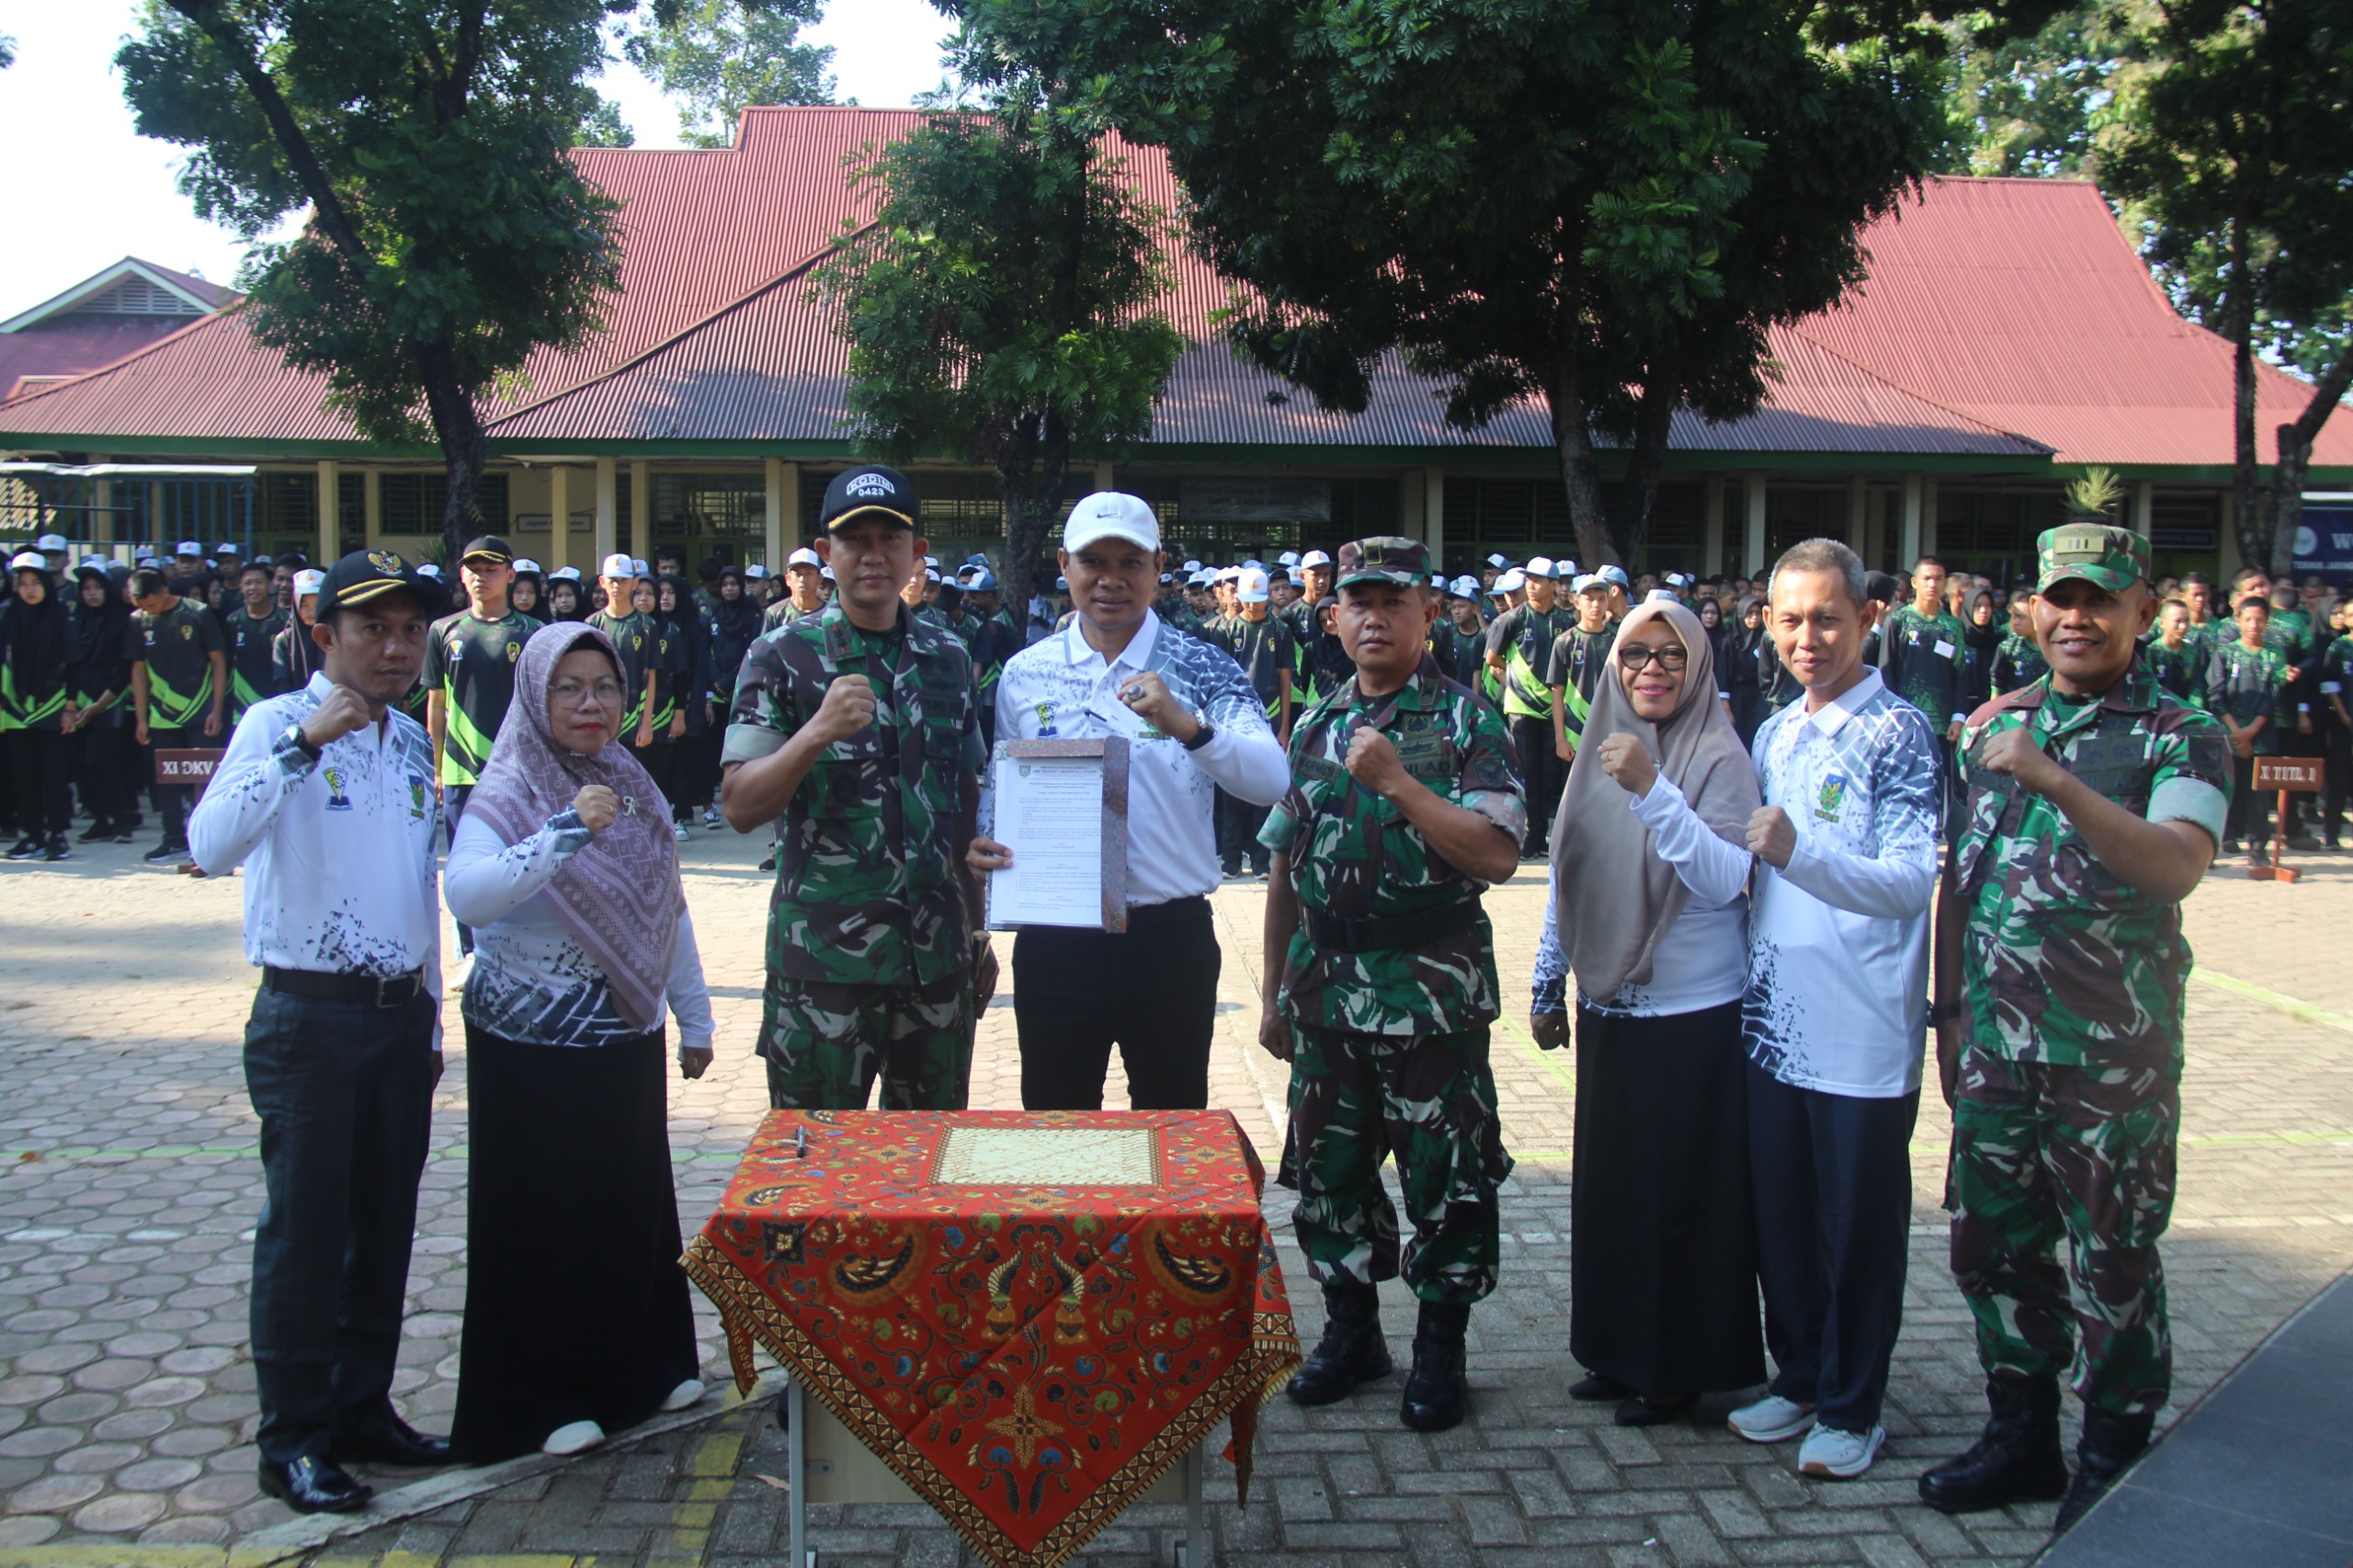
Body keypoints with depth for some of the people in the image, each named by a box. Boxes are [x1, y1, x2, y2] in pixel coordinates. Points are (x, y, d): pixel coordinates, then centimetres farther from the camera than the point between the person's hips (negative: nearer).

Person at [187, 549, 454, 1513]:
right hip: (309, 1014, -6)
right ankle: (292, 1440, 13)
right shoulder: (278, 724, -9)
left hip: (400, 1012, 6)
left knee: (386, 1222, 13)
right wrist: (304, 744, -32)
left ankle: (363, 1407, 27)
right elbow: (211, 847, -26)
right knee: (305, 1226, 1)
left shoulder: (414, 744, 12)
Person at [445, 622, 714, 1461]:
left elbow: (670, 912, 14)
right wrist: (564, 834, -36)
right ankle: (543, 1398, 16)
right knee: (543, 1215, 3)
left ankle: (644, 1364, 30)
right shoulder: (505, 796, -10)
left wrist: (695, 1017, 16)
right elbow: (466, 896, -28)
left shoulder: (636, 791, 8)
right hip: (532, 1045, -5)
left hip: (626, 1039, 5)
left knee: (636, 1200, 13)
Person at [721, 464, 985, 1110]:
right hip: (823, 959, -3)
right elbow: (740, 808, -9)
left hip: (938, 958, 4)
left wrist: (977, 934, 14)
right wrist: (819, 732, -24)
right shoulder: (784, 656, -3)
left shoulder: (948, 659, 9)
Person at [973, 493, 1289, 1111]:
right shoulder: (1024, 674, 4)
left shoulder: (1200, 668, -4)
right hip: (1053, 937, 2)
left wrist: (1187, 727, -31)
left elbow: (1271, 781, -16)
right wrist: (983, 843, -8)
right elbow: (998, 789, 13)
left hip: (1171, 936, -2)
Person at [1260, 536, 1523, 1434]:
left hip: (1432, 999, -5)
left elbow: (1497, 856, -17)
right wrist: (1273, 992, 13)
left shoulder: (1469, 724, -5)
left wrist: (1396, 781, -23)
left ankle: (1440, 1352, 20)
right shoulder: (1316, 727, 10)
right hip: (1326, 993, 5)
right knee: (1328, 1171, 12)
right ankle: (1350, 1333, 29)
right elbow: (1284, 865, 14)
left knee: (1445, 1179, 4)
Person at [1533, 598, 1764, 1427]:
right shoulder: (1600, 753, 8)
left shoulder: (1719, 758, -10)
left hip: (1694, 1016, -6)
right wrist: (1549, 983, 16)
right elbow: (1566, 878, 14)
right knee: (1608, 1182, 14)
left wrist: (1652, 789, -29)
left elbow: (1725, 879, -22)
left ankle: (1680, 1367, 18)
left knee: (1682, 1193, 3)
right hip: (1609, 1010, 6)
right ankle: (1618, 1351, 29)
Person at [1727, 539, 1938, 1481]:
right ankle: (1798, 1378, 31)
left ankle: (1852, 1406, 21)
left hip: (1863, 1034, -6)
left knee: (1858, 1227, 6)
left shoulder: (1898, 733, -10)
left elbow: (1910, 882, -20)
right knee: (1778, 1217, 15)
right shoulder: (1776, 735, 12)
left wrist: (1796, 851, -33)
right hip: (1774, 1019, 6)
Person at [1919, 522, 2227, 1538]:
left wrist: (2054, 780, -35)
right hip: (1996, 1045, 5)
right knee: (1993, 1244, 14)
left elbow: (2177, 865, -25)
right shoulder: (1993, 723, 9)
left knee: (2114, 1261, 7)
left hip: (2113, 1056, -5)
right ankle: (2021, 1439, 31)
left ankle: (2112, 1463, 24)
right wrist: (1949, 1010, 14)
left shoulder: (2181, 736, -6)